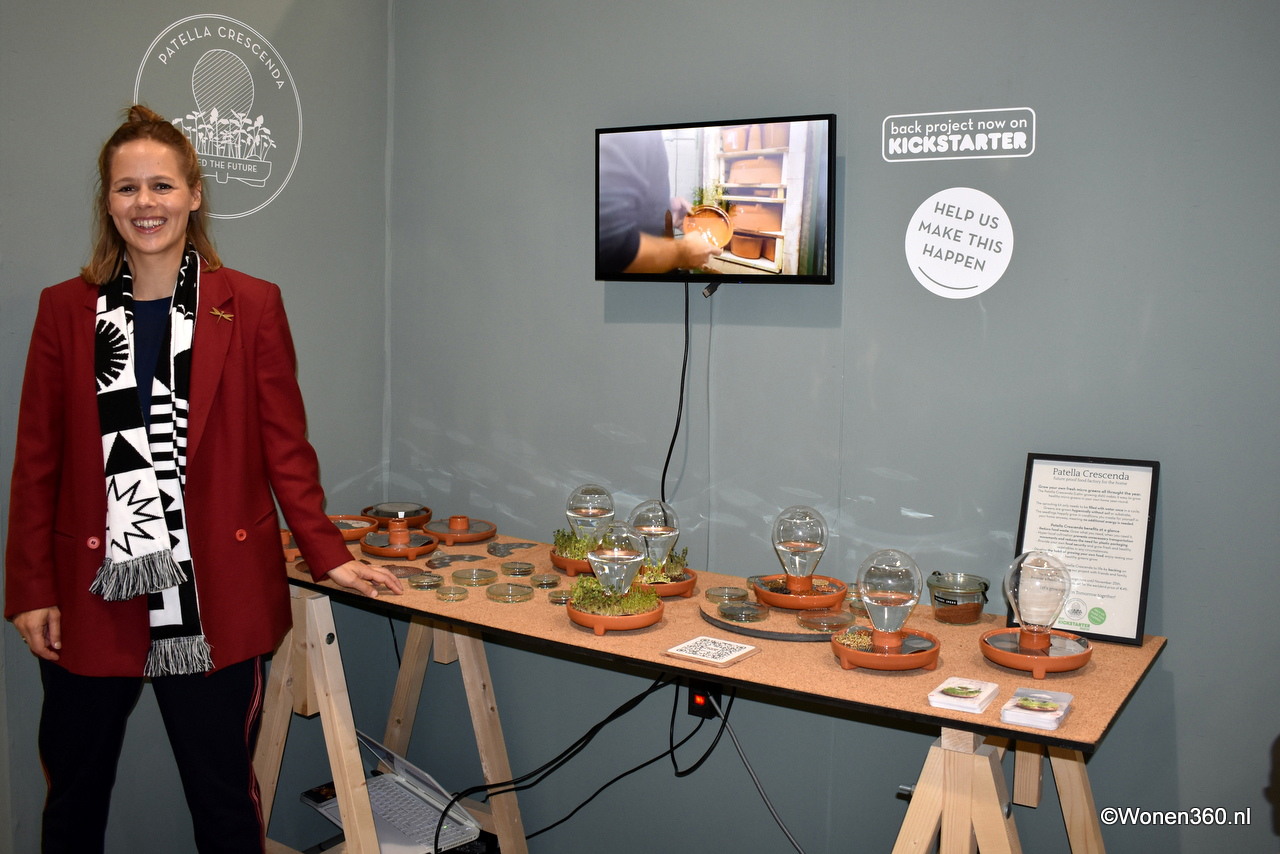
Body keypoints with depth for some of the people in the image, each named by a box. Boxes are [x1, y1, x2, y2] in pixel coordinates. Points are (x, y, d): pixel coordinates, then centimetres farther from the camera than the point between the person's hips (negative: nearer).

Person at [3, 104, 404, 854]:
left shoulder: (252, 306, 1)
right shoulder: (66, 310, 5)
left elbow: (285, 446, 2)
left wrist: (328, 554, -5)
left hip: (216, 598, -2)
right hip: (93, 600, 2)